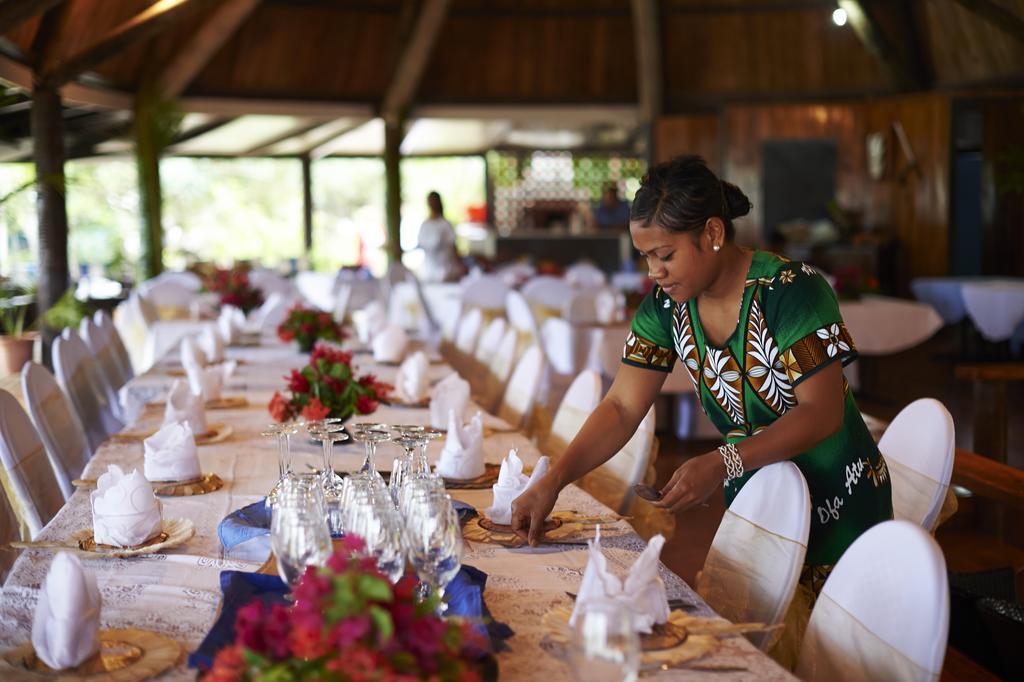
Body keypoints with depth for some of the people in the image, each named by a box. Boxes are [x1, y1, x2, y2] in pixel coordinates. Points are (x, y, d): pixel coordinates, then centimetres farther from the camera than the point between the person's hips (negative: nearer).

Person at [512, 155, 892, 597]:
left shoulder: (791, 291, -21)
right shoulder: (666, 305, -3)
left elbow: (822, 412, -22)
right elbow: (621, 408, -3)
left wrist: (723, 463, -31)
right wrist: (552, 482, -15)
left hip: (837, 506, -5)